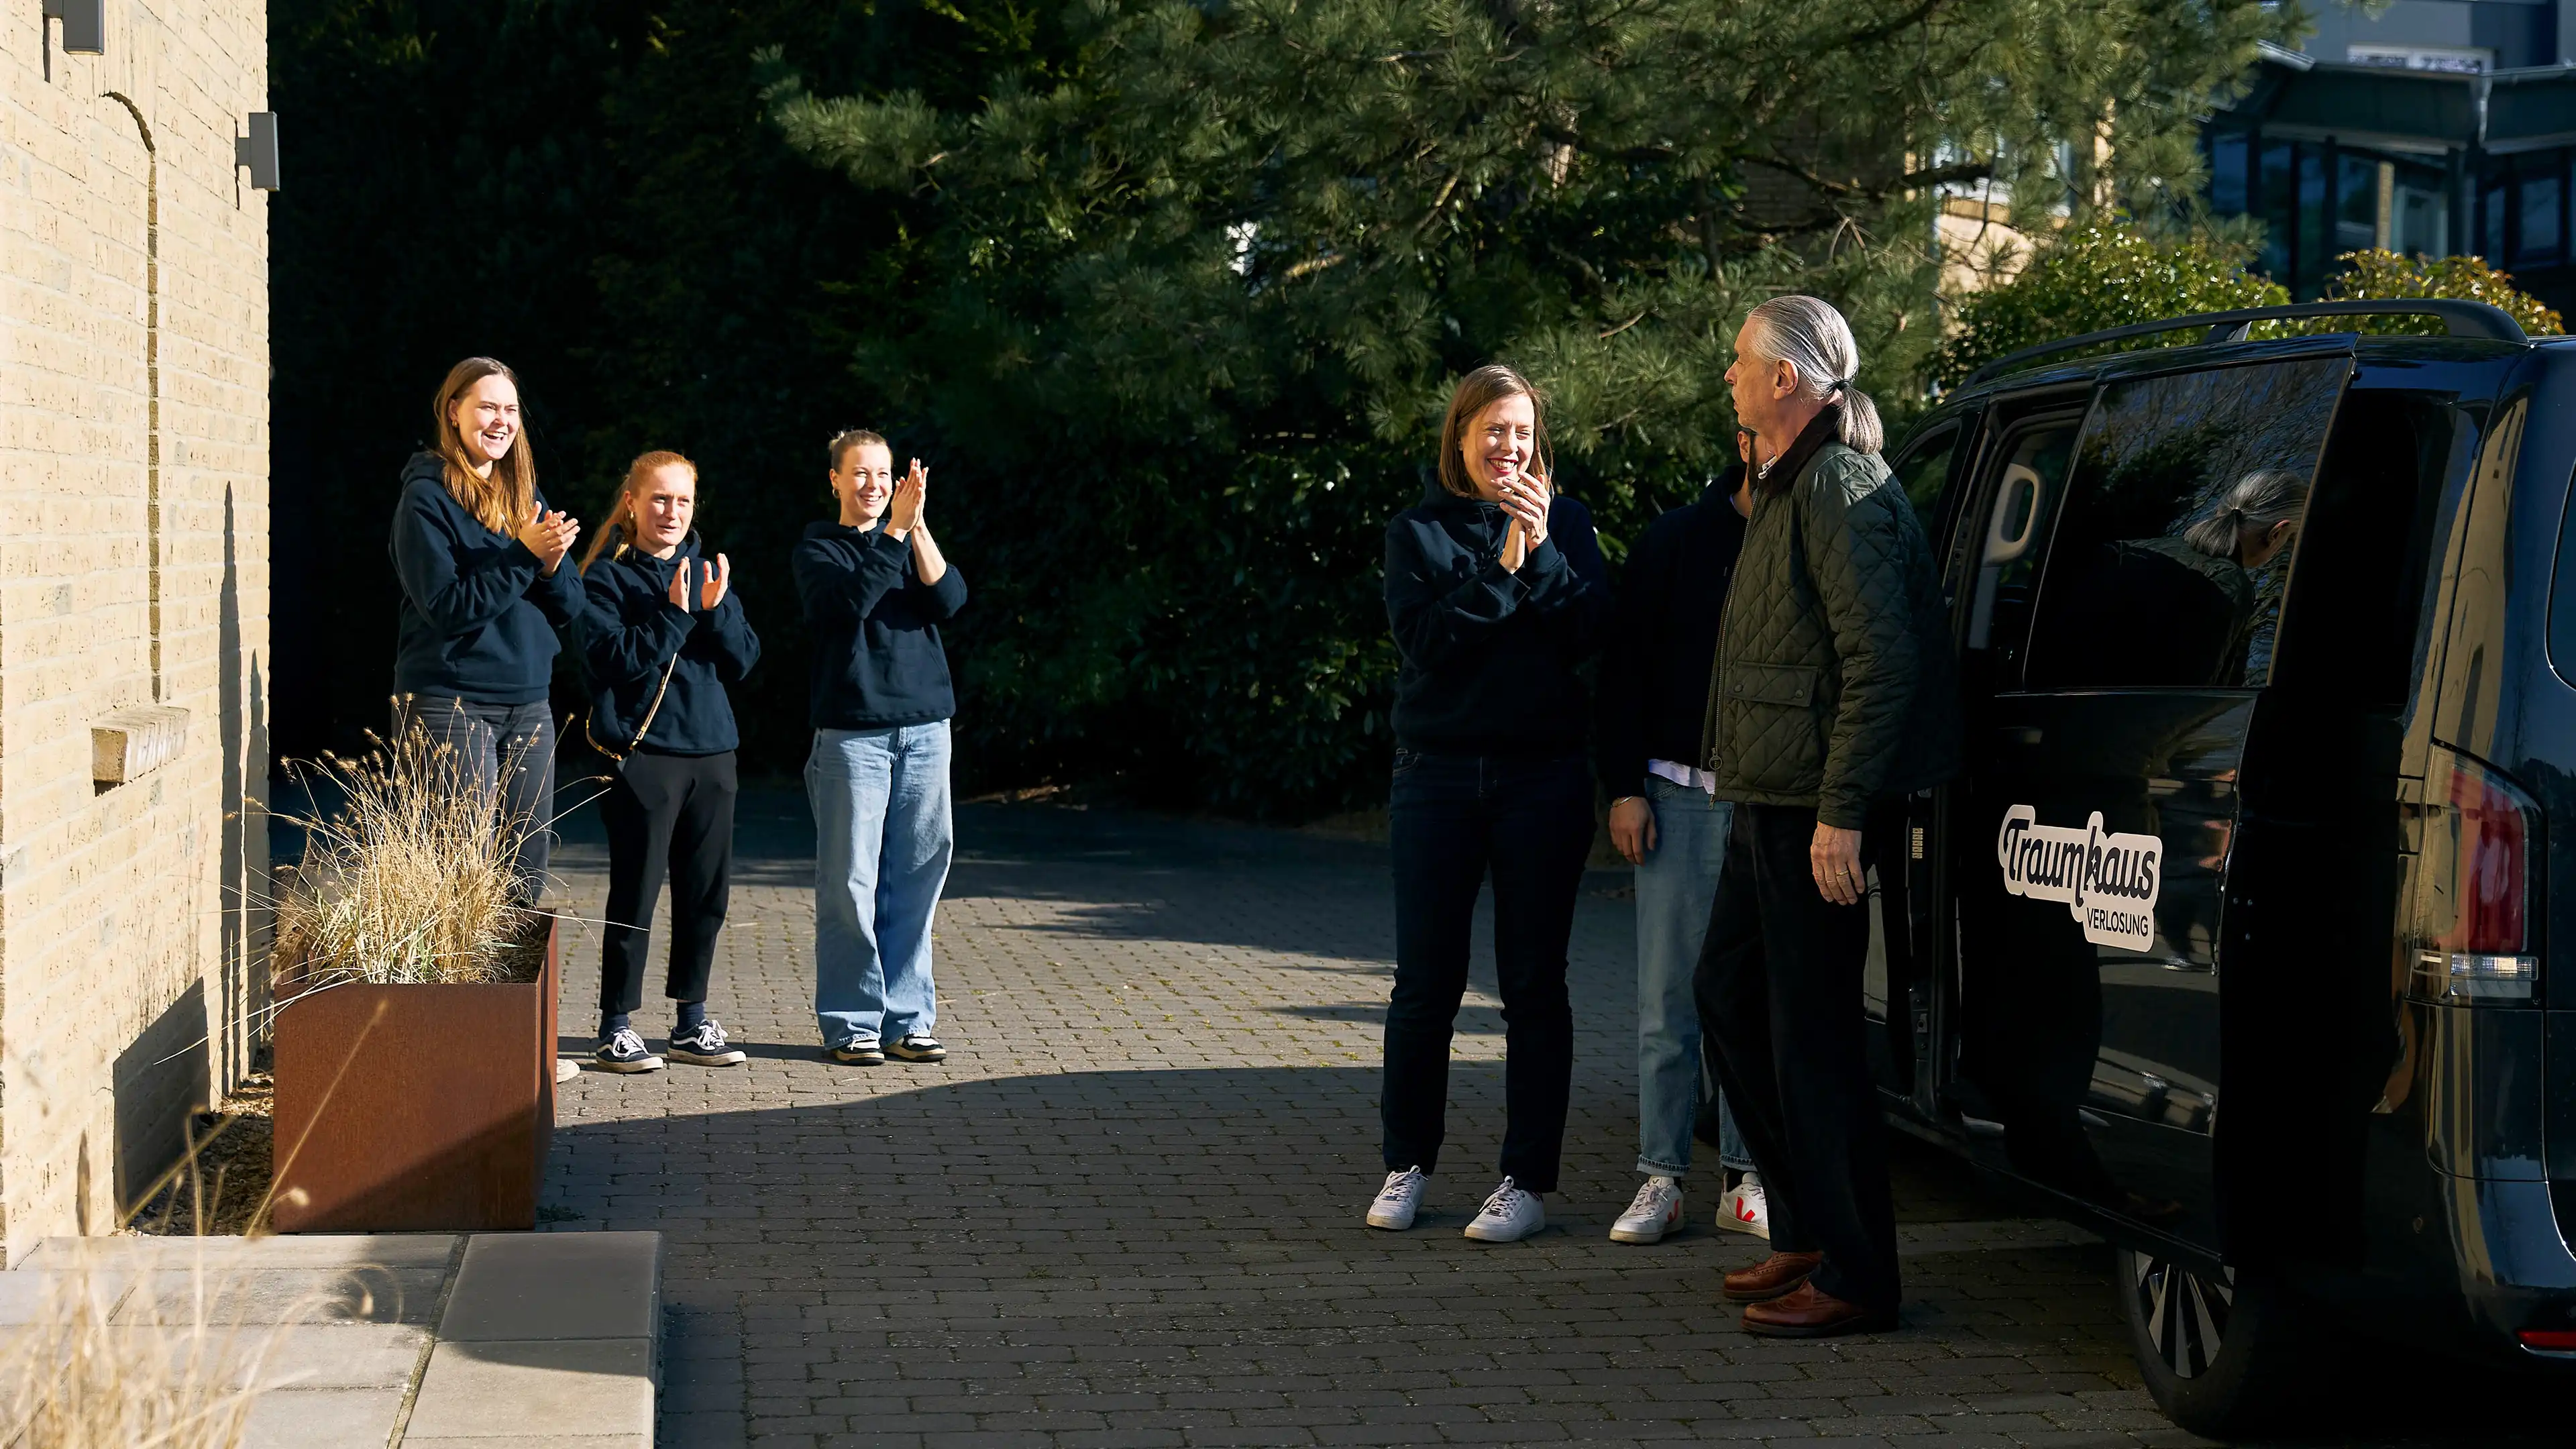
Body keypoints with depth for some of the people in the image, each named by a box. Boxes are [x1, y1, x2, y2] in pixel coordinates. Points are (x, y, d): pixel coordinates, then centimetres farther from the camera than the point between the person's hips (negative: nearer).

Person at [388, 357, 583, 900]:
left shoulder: (525, 499, 14)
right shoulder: (427, 497, -6)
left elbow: (570, 608, 11)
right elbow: (445, 606, -16)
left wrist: (553, 565, -10)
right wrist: (524, 555, -20)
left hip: (528, 706, 7)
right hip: (450, 705, -7)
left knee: (527, 874, 6)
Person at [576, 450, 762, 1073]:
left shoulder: (707, 572, 13)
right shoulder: (607, 577, -3)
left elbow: (743, 660, 7)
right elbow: (614, 659, -14)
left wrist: (716, 610, -10)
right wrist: (673, 614, -20)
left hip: (711, 749, 6)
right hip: (641, 752, -6)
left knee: (707, 892, 9)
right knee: (635, 893, -4)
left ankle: (692, 1021, 20)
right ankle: (616, 1027, 3)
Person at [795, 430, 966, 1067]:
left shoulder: (911, 543, 16)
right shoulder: (818, 550, 4)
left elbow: (949, 600, -2)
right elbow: (851, 600, -16)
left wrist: (919, 527, -12)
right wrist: (897, 529, -21)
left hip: (924, 730, 4)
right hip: (852, 733, -4)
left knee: (915, 878, 4)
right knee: (850, 882, -4)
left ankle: (905, 1019, 10)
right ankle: (851, 1022, 2)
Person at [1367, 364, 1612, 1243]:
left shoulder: (1565, 524, 7)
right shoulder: (1419, 532, 5)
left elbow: (1591, 635, -5)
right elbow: (1420, 637, -9)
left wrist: (1543, 554, -16)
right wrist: (1502, 570, -17)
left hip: (1542, 776, 0)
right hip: (1438, 776, 0)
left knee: (1534, 985, 2)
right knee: (1425, 982, 3)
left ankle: (1529, 1180, 7)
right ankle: (1408, 1164, 16)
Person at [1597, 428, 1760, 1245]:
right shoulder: (1676, 541, 4)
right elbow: (1623, 666, 4)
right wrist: (1624, 787, -3)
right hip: (1680, 797, 0)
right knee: (1667, 999, 1)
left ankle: (1744, 1179, 12)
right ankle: (1661, 1179, 7)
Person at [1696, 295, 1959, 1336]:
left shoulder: (1841, 490, -16)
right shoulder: (1788, 486, 17)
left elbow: (1881, 661, -22)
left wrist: (1842, 812, -24)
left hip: (1814, 811, -11)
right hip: (1769, 802, 11)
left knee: (1811, 1036, -6)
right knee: (1729, 991, 17)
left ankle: (1853, 1278, 2)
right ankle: (1806, 1231, 26)